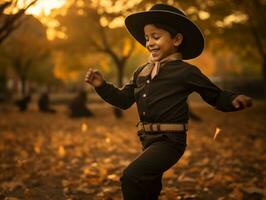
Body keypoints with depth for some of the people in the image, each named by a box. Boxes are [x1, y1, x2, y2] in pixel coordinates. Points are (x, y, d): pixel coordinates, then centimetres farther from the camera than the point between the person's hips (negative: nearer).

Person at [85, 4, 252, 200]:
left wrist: (235, 100, -22)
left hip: (170, 141, -8)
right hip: (148, 140, 8)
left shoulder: (186, 72, -8)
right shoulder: (142, 72, 9)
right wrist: (102, 85, 0)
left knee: (131, 176, -27)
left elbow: (216, 96, -3)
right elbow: (123, 99, 14)